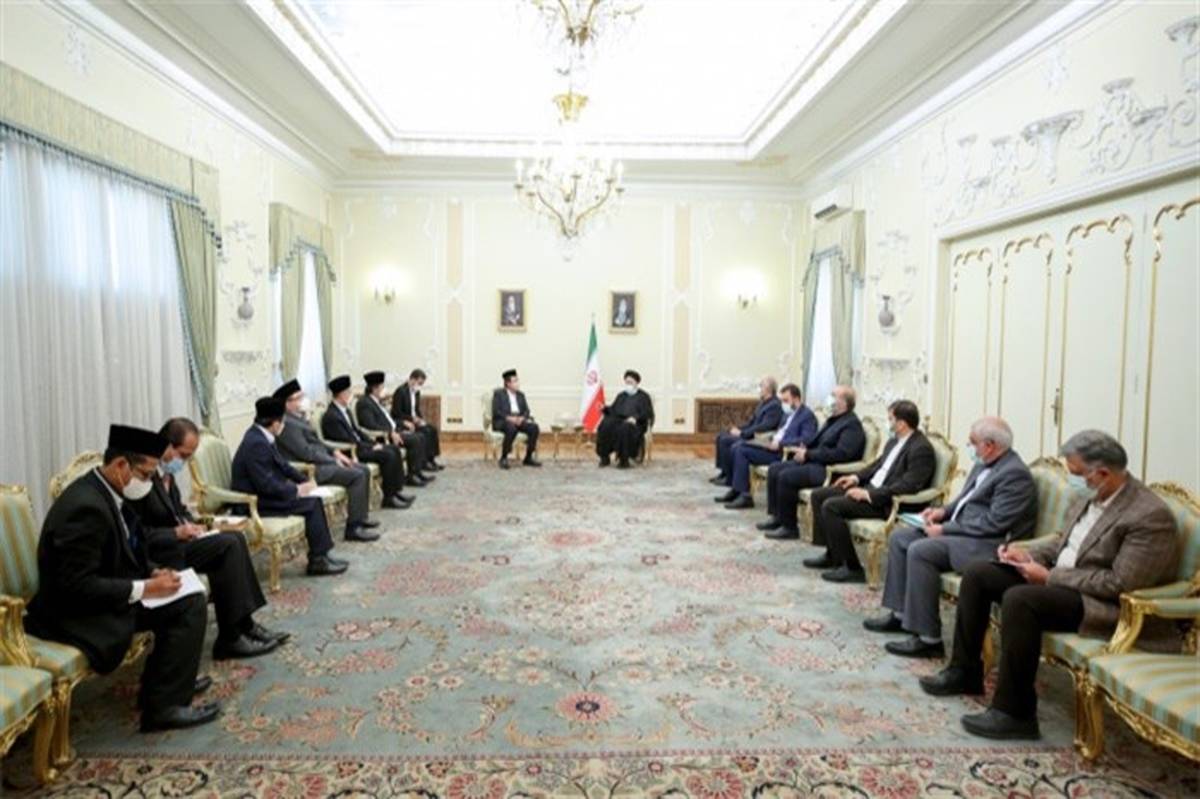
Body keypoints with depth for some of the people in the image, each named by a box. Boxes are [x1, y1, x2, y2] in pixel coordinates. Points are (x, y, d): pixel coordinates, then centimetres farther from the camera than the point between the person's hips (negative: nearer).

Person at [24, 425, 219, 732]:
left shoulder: (103, 492, 4)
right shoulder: (86, 507, -27)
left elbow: (124, 552, 16)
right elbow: (77, 586, -28)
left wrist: (154, 571, 0)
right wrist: (144, 588, -23)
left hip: (102, 594, 10)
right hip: (77, 612, -10)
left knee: (191, 600, 9)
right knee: (190, 607, -15)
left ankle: (164, 682, 21)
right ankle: (163, 707, -7)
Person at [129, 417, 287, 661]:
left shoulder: (167, 471, 7)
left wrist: (191, 524, 1)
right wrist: (177, 532, -21)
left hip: (176, 539, 9)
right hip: (155, 553, -9)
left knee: (235, 538, -6)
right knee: (228, 545, -19)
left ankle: (244, 624, -3)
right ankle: (230, 638, -11)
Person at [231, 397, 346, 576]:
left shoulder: (260, 435, 4)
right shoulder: (256, 443, -25)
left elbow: (282, 464, 14)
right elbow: (267, 485, -27)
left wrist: (305, 481, 3)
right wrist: (297, 489, -15)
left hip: (263, 493, 9)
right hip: (255, 502, -9)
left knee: (315, 499, 3)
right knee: (311, 504, -10)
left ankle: (323, 554, 4)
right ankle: (317, 560, 0)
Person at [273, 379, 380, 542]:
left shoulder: (299, 418, 14)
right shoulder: (287, 424, -18)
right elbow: (305, 452, -24)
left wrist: (335, 452, 7)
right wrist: (333, 460, -16)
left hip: (319, 461, 11)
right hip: (308, 469, -10)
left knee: (364, 470, 8)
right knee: (357, 475, -21)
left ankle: (361, 516, 16)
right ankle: (353, 527, -17)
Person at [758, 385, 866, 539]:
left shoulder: (852, 425, -13)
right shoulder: (834, 419, 17)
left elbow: (841, 453, -25)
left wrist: (809, 454, -20)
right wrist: (805, 451, 0)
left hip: (829, 470, -10)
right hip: (814, 462, 10)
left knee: (786, 476, -25)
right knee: (774, 469, 3)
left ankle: (789, 527, -13)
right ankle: (775, 516, 7)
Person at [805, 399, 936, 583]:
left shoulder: (921, 449, -17)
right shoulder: (894, 441, 11)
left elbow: (908, 485, -25)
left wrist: (869, 494, -26)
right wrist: (857, 477, 9)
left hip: (888, 502, -10)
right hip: (870, 486, 10)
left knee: (831, 506, -24)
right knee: (818, 495, 6)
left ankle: (852, 568, -14)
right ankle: (833, 554, 13)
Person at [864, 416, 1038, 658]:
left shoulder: (1015, 474, -17)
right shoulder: (984, 465, 12)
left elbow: (993, 523, -23)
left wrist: (945, 529, -19)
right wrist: (943, 511, 5)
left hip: (988, 544, -10)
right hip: (961, 530, 10)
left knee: (920, 551, -27)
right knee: (899, 537, 5)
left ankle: (928, 639, -19)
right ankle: (900, 613, 11)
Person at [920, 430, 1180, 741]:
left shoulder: (1151, 515, -20)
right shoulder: (1090, 496, 6)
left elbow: (1121, 583, -24)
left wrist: (1050, 576, -20)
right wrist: (1028, 555, 0)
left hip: (1101, 602, -9)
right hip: (1056, 576, 9)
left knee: (1019, 599, -33)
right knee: (977, 573, 0)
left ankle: (1014, 712, -21)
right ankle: (964, 670, 10)